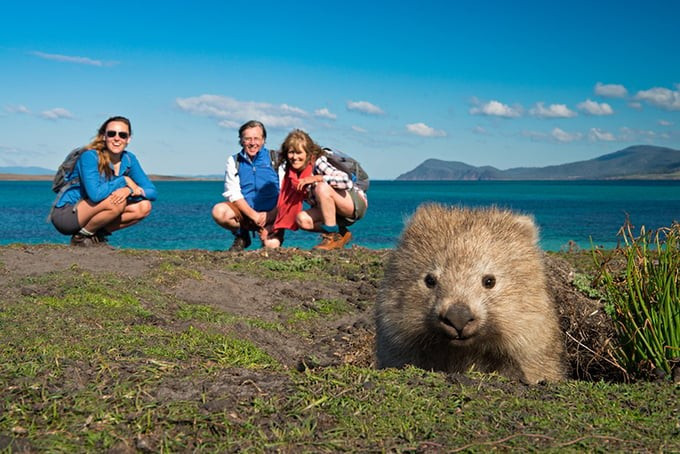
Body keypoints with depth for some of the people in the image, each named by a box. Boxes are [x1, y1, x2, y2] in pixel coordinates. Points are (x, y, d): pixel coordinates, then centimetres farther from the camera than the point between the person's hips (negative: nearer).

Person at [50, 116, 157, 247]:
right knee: (117, 203, -31)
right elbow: (95, 194, -34)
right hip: (66, 215, -7)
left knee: (144, 207, -8)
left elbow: (152, 192, -4)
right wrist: (124, 180, -21)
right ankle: (81, 236, -10)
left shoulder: (129, 159, -1)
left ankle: (98, 235, 1)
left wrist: (130, 190, -25)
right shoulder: (90, 157, -20)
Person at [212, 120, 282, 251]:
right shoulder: (234, 161, 4)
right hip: (244, 212, 2)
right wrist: (254, 215, -17)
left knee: (272, 245, -28)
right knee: (219, 211, -28)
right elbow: (233, 194, -5)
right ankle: (241, 236, 2)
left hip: (271, 213, -1)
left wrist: (270, 215, -16)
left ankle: (266, 235, 12)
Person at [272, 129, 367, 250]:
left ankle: (333, 237, -21)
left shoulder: (318, 163, -21)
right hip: (332, 211, 7)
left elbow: (347, 182, -34)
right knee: (302, 219, -17)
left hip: (356, 203, -7)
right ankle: (341, 233, 1)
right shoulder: (291, 172, -2)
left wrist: (317, 178, -34)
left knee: (322, 187, -31)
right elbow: (286, 203, 6)